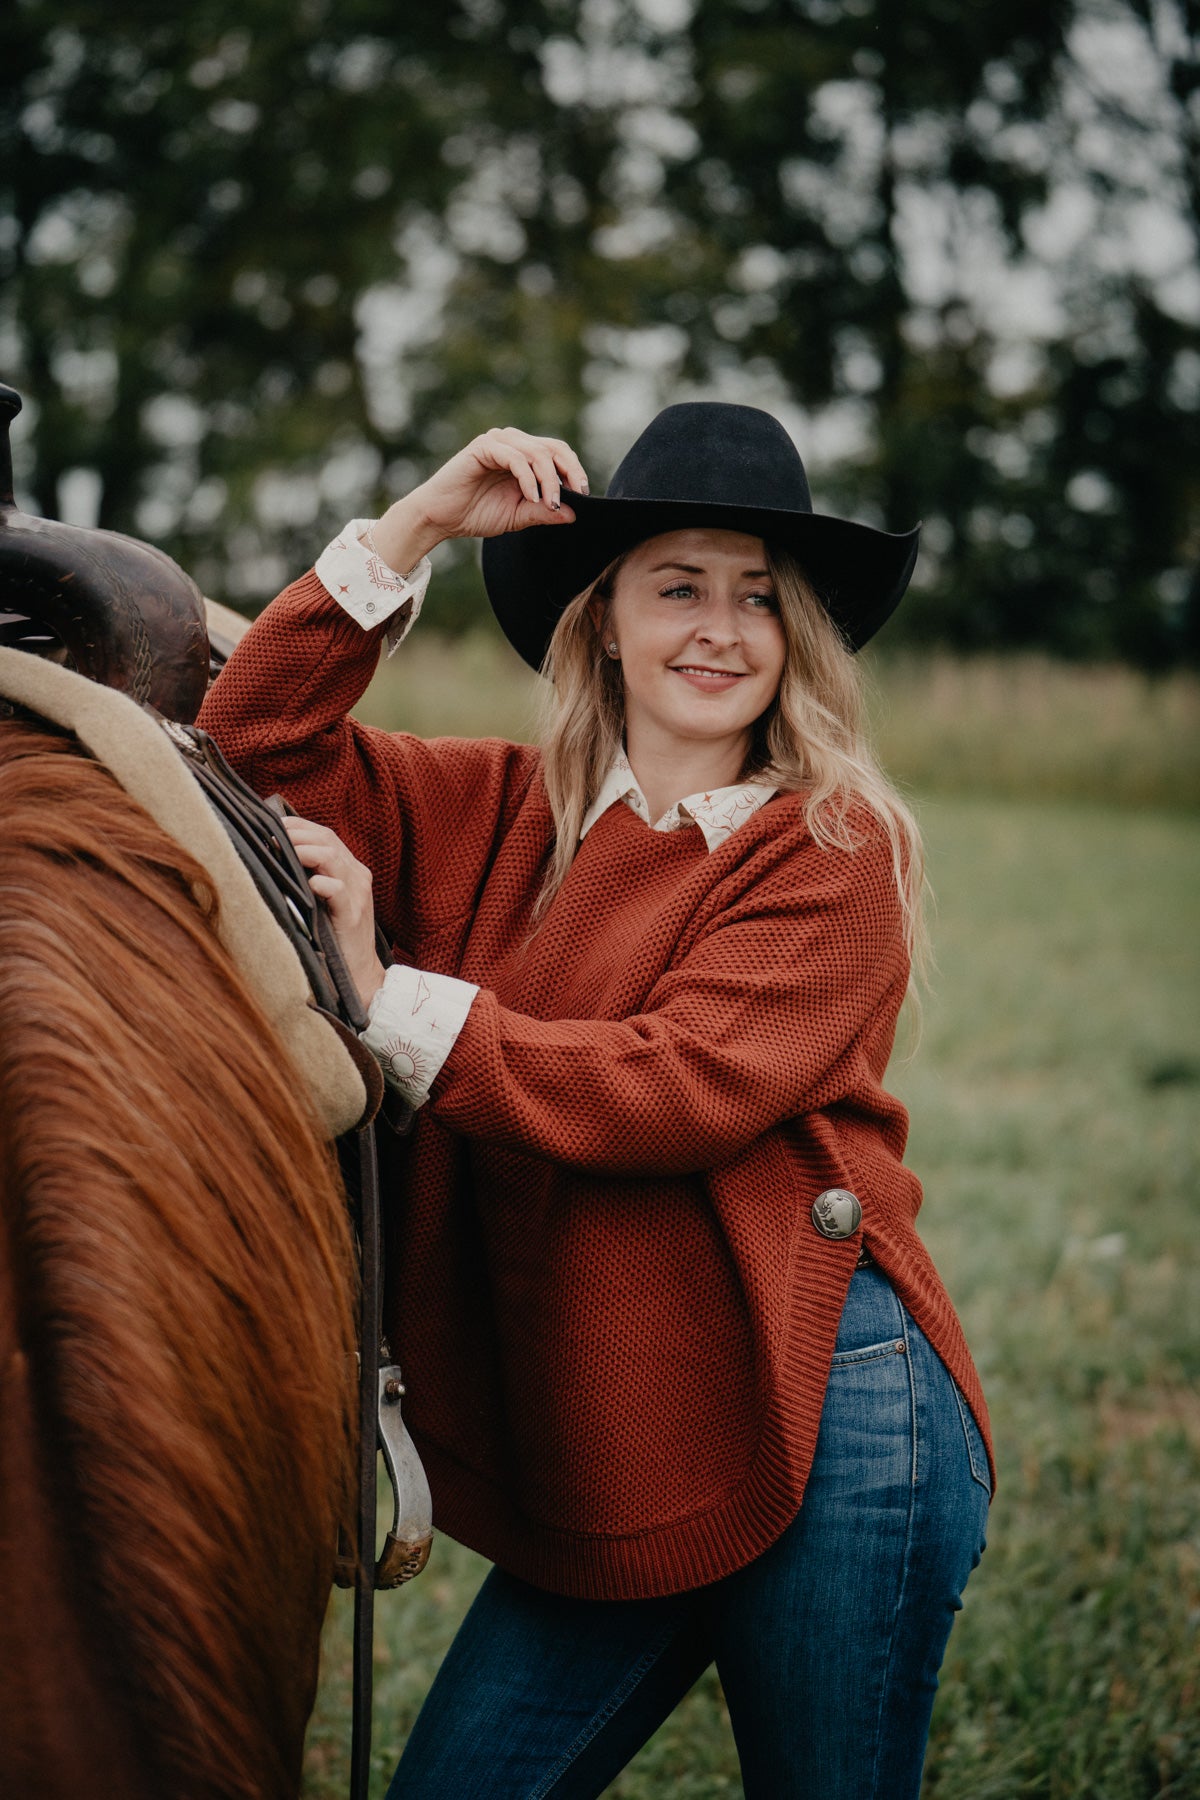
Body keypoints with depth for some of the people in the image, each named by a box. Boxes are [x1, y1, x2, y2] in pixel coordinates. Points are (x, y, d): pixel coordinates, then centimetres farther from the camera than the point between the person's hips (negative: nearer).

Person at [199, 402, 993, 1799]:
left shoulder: (836, 846, -4)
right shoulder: (507, 812, 10)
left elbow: (681, 1086, -17)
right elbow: (258, 751, 5)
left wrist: (391, 1003, -14)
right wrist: (415, 528, -4)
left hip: (816, 1422, -4)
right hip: (587, 1464, 5)